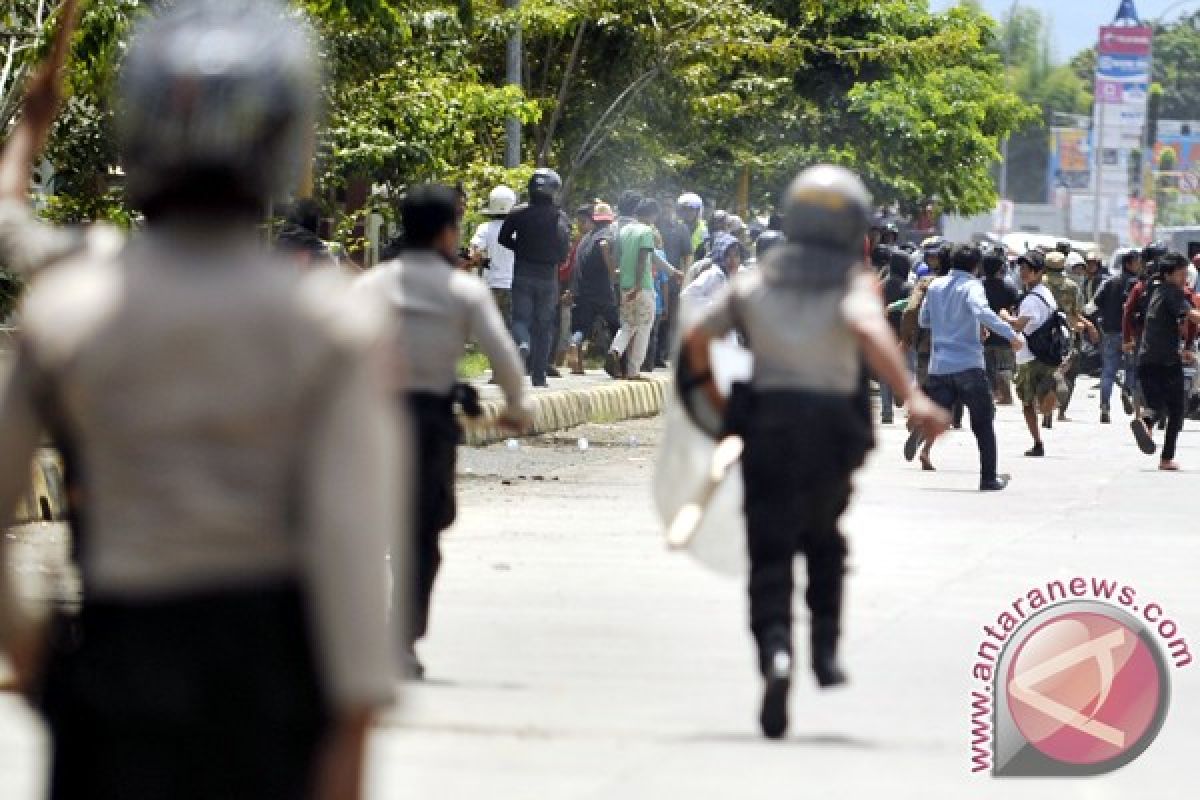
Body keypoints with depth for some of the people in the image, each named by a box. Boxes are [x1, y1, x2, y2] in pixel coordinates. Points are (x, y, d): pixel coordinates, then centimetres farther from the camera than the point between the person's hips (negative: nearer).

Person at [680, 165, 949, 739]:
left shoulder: (755, 281, 11)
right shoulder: (853, 283, 0)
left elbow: (696, 337, 8)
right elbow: (870, 330, -21)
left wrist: (713, 397, 23)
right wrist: (912, 398, -30)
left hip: (765, 427, 1)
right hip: (833, 429, -1)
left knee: (770, 556, -2)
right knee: (823, 540, 26)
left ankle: (776, 652, -27)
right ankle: (825, 650, 18)